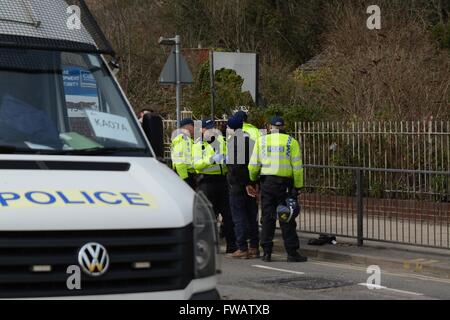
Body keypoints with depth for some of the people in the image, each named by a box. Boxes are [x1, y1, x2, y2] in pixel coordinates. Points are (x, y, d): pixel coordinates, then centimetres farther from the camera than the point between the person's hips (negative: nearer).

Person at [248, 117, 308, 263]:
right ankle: (292, 253, 1)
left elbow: (253, 165, 5)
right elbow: (297, 167, -3)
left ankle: (267, 252, 6)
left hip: (266, 181, 2)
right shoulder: (291, 142, 1)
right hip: (285, 183, -2)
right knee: (287, 218, 1)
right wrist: (298, 187, 3)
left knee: (267, 218, 7)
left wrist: (253, 181, 21)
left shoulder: (262, 140, 6)